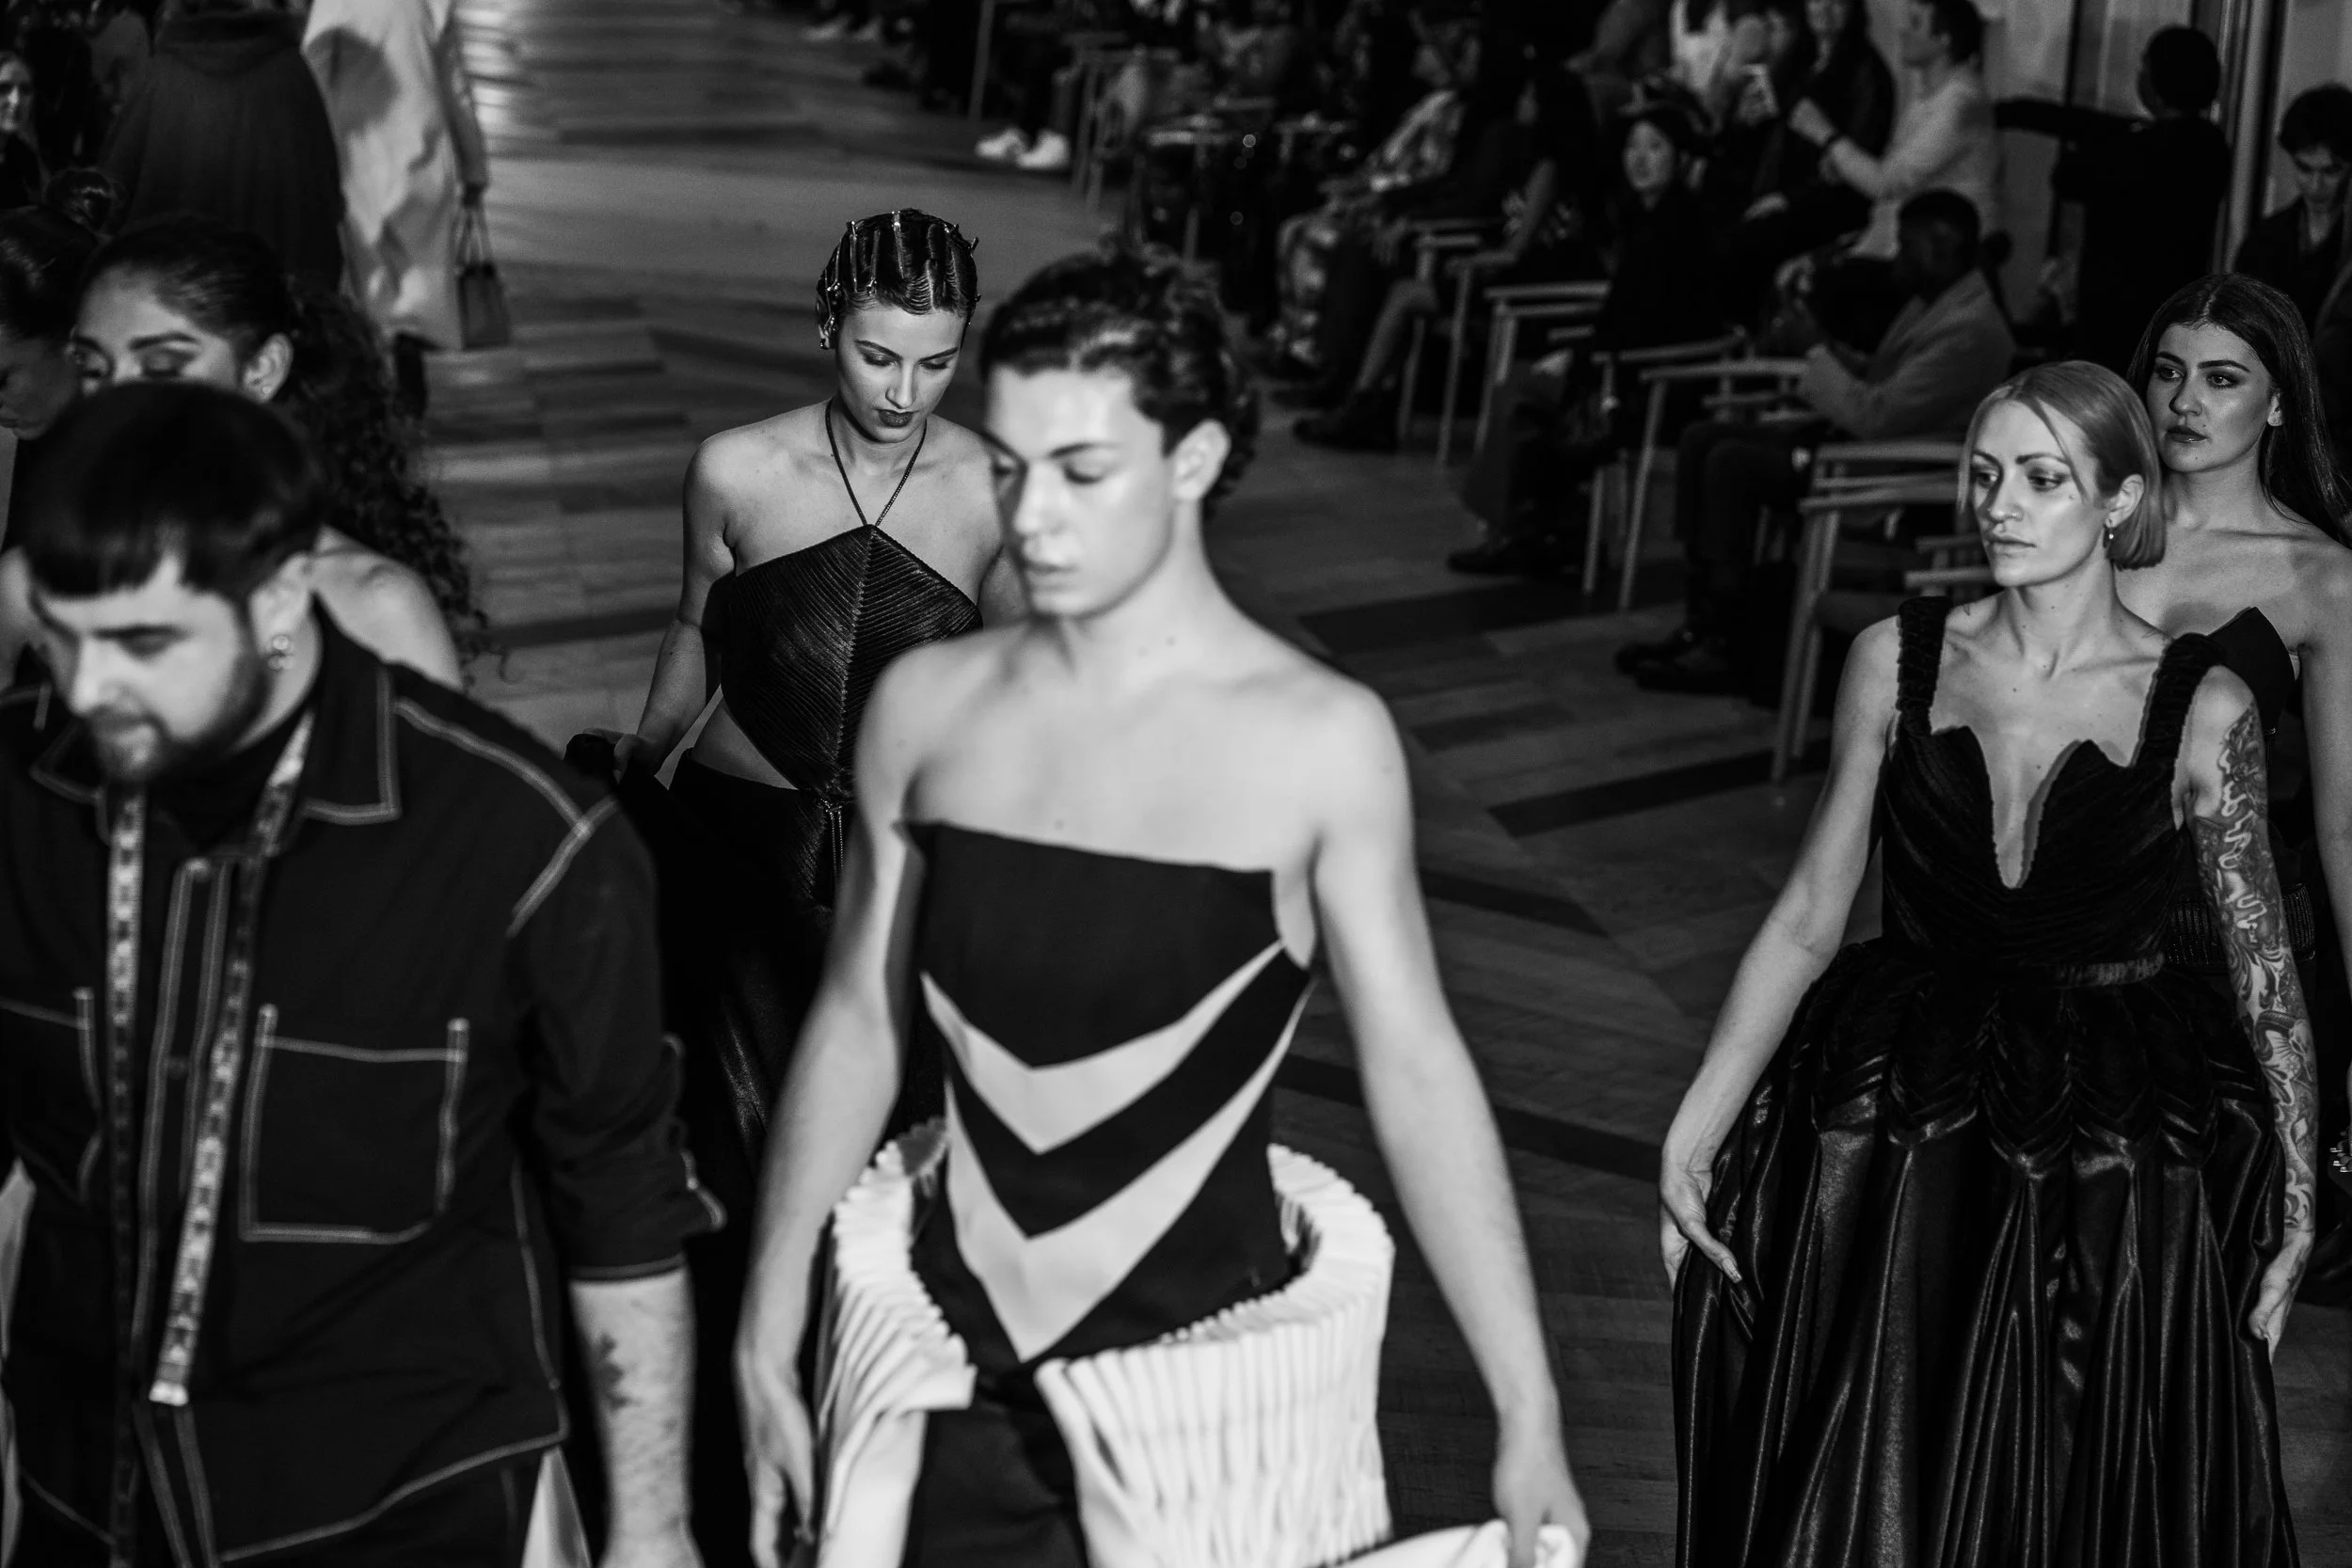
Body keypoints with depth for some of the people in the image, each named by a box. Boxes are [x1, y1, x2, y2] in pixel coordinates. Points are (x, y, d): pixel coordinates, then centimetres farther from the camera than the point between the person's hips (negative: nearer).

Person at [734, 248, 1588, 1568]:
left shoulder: (1319, 741, -11)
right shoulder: (927, 705, -2)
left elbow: (1418, 1075, -8)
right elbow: (859, 1027, 6)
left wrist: (1531, 1422, -10)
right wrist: (768, 1348, 6)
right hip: (960, 1357, 3)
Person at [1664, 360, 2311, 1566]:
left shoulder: (2201, 707, -8)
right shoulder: (1897, 660, -3)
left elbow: (2263, 966, -1)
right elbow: (1807, 922, 0)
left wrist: (2294, 1197, -3)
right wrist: (1693, 1134, -4)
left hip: (2122, 1154, -1)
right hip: (1901, 1121, 2)